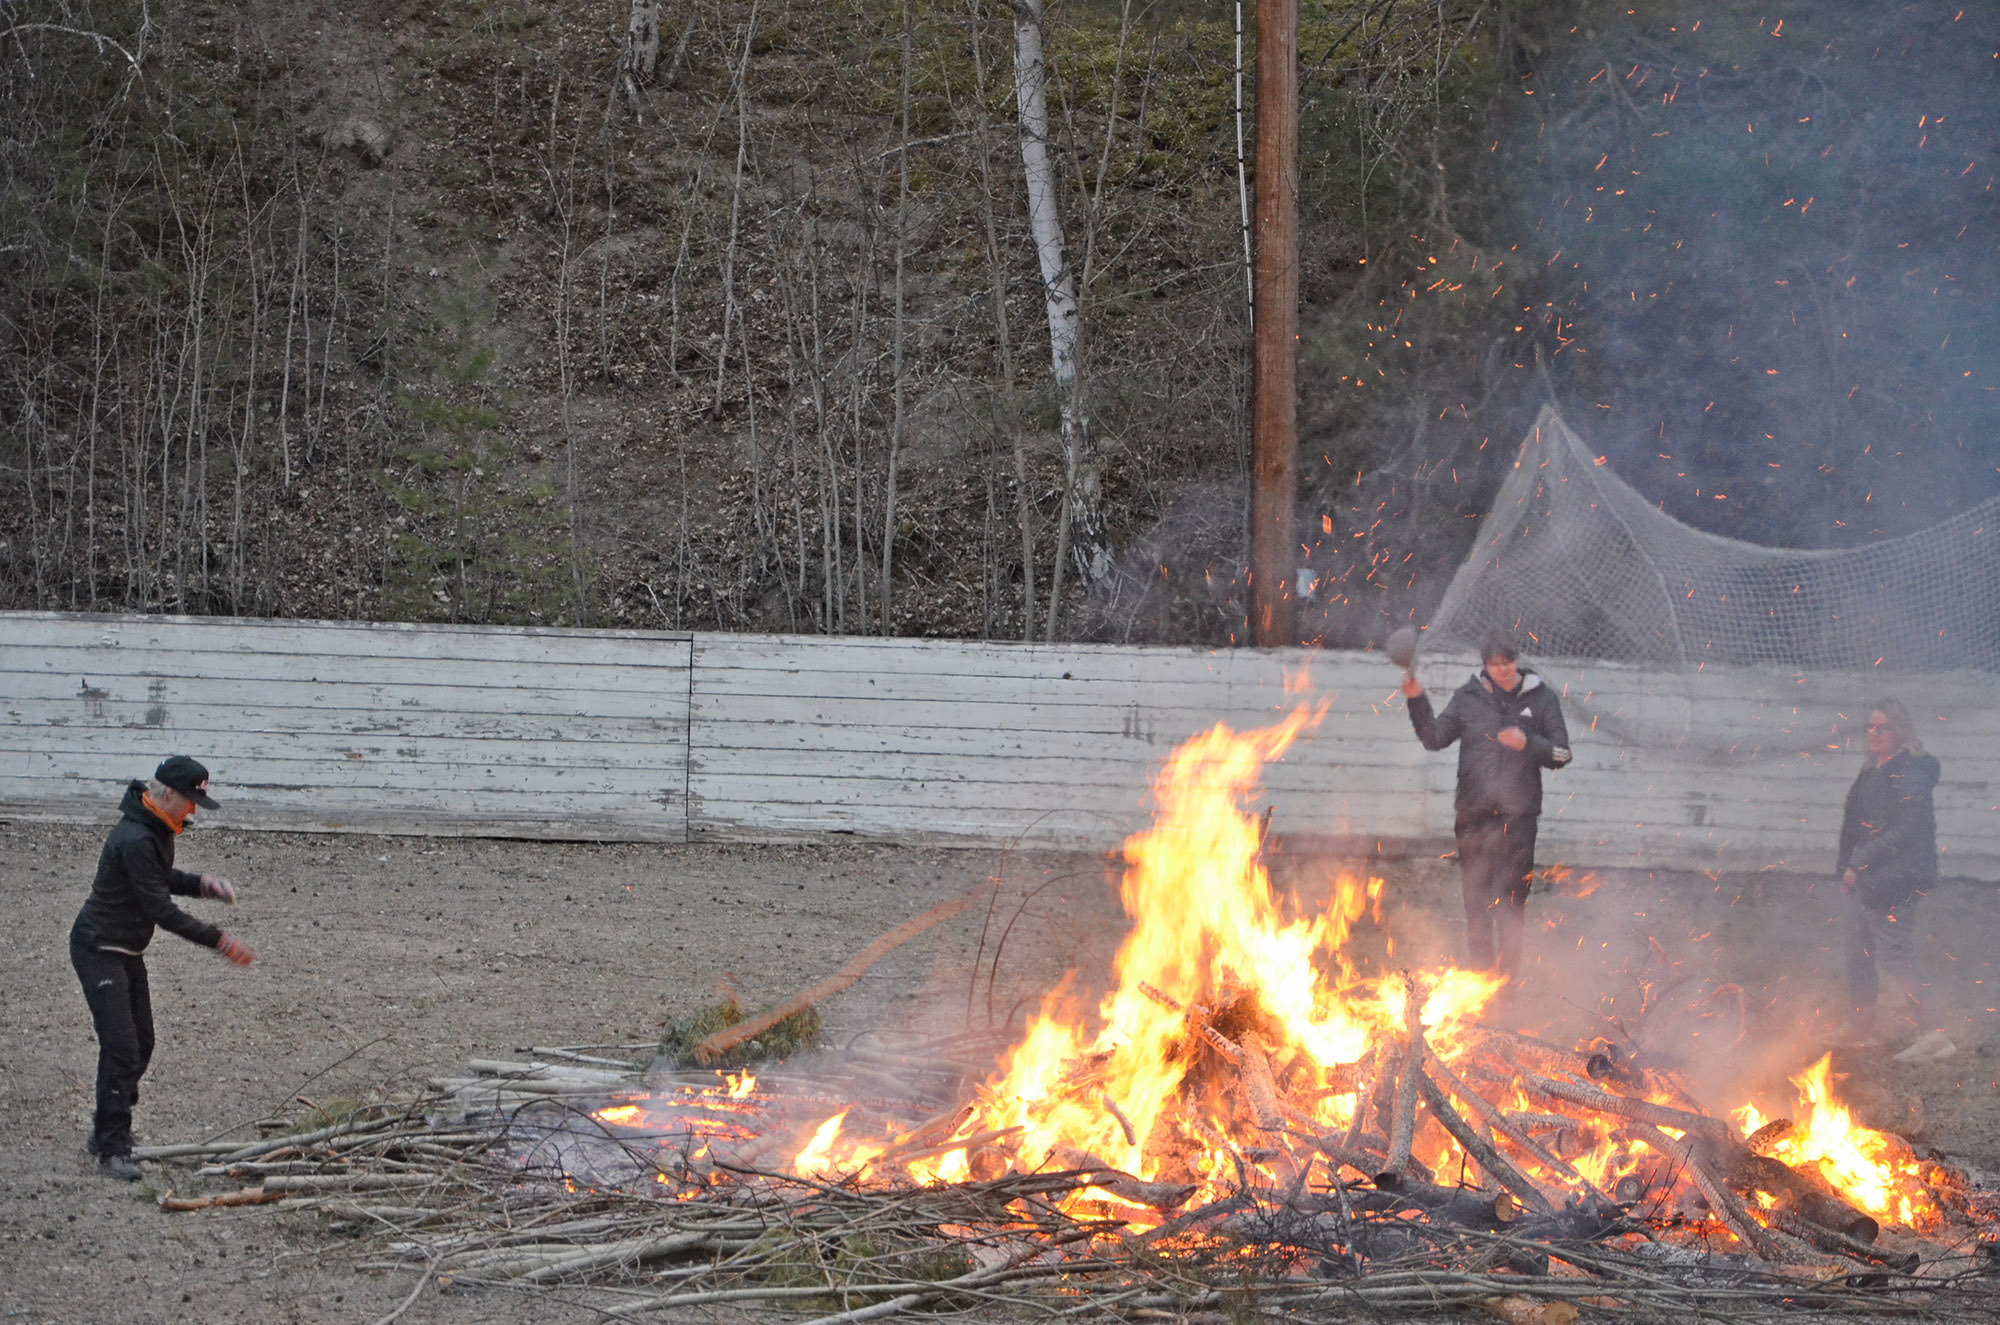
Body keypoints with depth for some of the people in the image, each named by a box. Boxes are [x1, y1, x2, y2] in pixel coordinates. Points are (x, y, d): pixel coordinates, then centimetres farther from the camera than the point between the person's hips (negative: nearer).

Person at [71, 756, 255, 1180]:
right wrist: (218, 940, -23)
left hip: (128, 952, 10)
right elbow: (160, 910, -26)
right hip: (100, 950, -10)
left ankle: (107, 1133, 27)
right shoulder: (134, 839, -27)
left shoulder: (158, 831, 4)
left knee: (141, 1045, 14)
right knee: (121, 1047, -14)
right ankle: (112, 1152, -12)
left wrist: (202, 883, 3)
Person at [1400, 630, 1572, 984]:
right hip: (1473, 814, 2)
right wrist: (1417, 700, -6)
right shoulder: (1469, 697, 7)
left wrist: (1528, 743, -12)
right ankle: (1481, 972, 17)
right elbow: (1434, 737, 5)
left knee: (1511, 899, -4)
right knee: (1476, 898, 6)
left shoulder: (1541, 699, 4)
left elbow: (1561, 754, 5)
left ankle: (1508, 975, 3)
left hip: (1518, 814, -2)